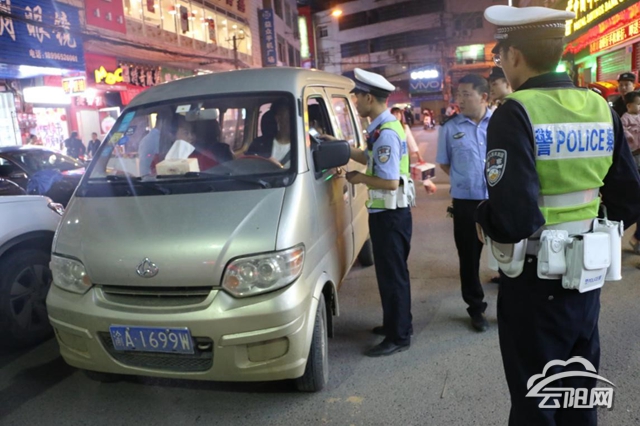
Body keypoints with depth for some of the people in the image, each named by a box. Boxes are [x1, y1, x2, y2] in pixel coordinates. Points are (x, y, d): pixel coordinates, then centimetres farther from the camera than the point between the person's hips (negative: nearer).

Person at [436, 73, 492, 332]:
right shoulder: (450, 128, -2)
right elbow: (444, 163, 10)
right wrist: (465, 180, 5)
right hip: (466, 203, 0)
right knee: (469, 258, 10)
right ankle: (476, 308, 28)